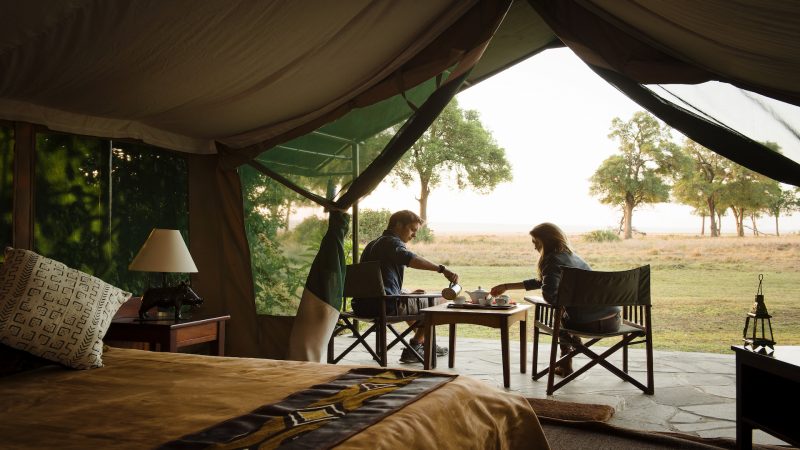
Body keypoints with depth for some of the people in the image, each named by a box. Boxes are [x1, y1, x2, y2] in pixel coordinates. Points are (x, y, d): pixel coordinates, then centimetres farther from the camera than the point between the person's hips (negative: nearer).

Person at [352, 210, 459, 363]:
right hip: (385, 306, -10)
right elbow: (410, 259, -32)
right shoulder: (392, 242, -8)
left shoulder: (373, 244, 23)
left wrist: (406, 294, 29)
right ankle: (413, 349, 8)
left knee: (411, 301, 35)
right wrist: (441, 269, -39)